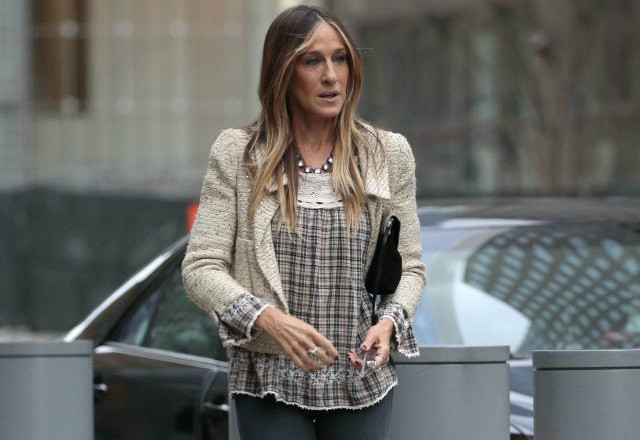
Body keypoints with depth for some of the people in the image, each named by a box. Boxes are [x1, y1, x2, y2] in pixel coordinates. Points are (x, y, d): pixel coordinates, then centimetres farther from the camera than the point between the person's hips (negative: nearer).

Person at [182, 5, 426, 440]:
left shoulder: (388, 154, 5)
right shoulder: (237, 153, -1)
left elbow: (410, 267, 10)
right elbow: (201, 267, -4)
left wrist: (389, 322, -12)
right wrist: (270, 319, -21)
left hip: (362, 382, 2)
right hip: (270, 381, -2)